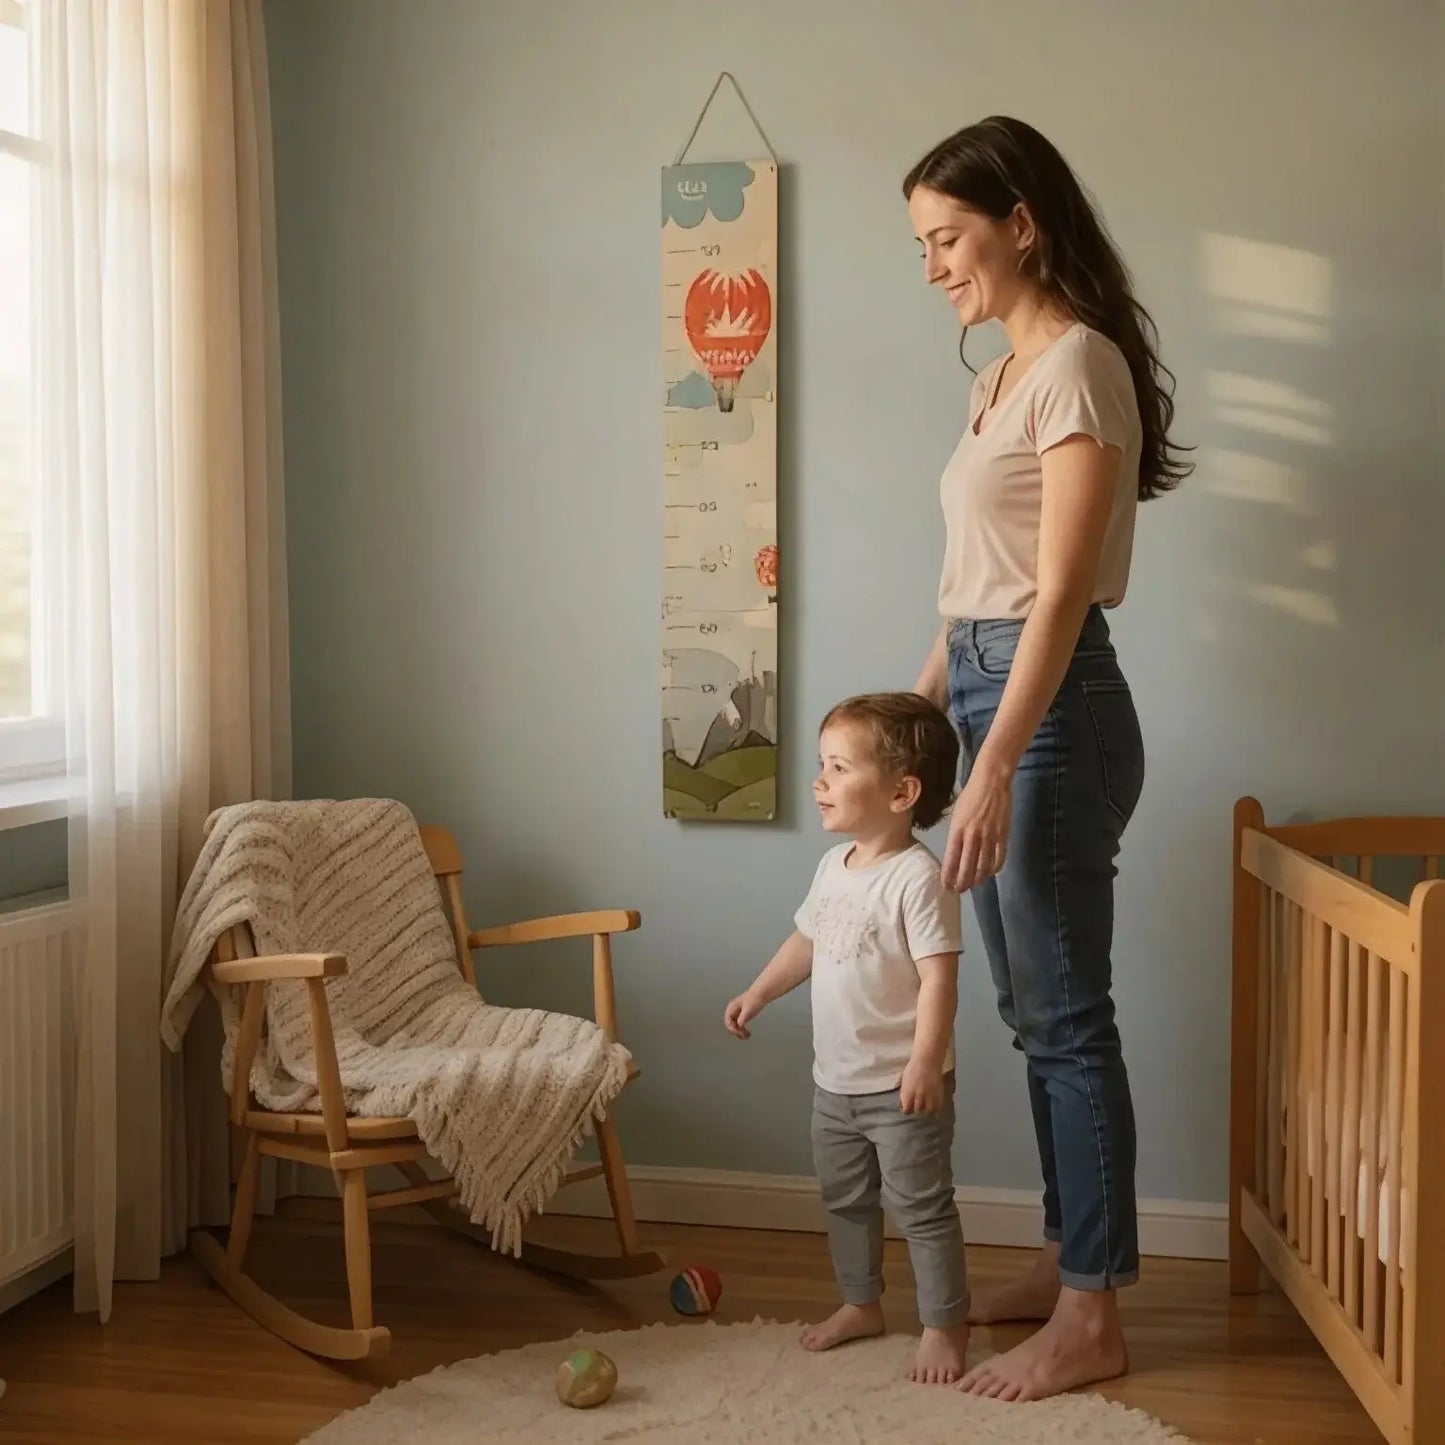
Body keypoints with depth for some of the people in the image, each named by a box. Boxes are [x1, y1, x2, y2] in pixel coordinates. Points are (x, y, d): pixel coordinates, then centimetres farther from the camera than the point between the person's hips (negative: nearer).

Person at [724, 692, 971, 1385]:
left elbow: (938, 976, -26)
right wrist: (758, 994, 18)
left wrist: (926, 1061, -31)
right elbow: (805, 941, 19)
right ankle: (860, 1303, 39)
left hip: (902, 1086, -9)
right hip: (835, 1080, 9)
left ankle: (944, 1325, 18)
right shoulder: (833, 866, 5)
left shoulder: (917, 877, -22)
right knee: (844, 1200, 21)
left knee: (921, 1207, 3)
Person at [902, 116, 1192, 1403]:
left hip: (1052, 711, -10)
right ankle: (1072, 1260, 30)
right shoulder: (1006, 375, 15)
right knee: (1034, 1009, 16)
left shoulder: (1079, 366, -14)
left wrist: (993, 770, -25)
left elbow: (1061, 594, -20)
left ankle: (1094, 1318, 11)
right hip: (993, 697, 10)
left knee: (1066, 1015, -2)